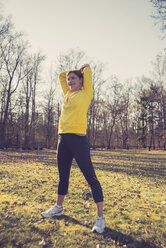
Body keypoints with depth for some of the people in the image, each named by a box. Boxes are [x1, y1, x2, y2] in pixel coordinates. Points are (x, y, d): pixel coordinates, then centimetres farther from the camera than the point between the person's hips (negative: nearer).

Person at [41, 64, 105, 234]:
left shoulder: (86, 94, 4)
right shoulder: (67, 94, 19)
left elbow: (88, 69, 8)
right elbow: (61, 75, 32)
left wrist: (83, 67, 30)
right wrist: (76, 69, 32)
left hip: (78, 138, -7)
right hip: (63, 138, 7)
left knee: (90, 177, -5)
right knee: (63, 175, 19)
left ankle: (100, 218, 4)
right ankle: (58, 207, 37)